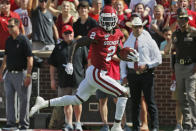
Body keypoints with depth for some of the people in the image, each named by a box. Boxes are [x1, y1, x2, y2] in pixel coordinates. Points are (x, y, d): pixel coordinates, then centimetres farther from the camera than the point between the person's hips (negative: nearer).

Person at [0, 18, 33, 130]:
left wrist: (28, 76, -18)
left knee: (24, 100, 0)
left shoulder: (24, 40, -11)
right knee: (9, 99, 5)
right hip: (9, 73, 7)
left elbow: (30, 59, -13)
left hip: (21, 73, -7)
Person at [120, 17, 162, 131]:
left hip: (146, 73, -3)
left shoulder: (149, 42, 0)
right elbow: (123, 60, 17)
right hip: (132, 74, 3)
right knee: (135, 102, 5)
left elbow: (158, 59, 0)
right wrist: (124, 75, 7)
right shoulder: (128, 43, 12)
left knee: (150, 102, -5)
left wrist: (146, 66, -14)